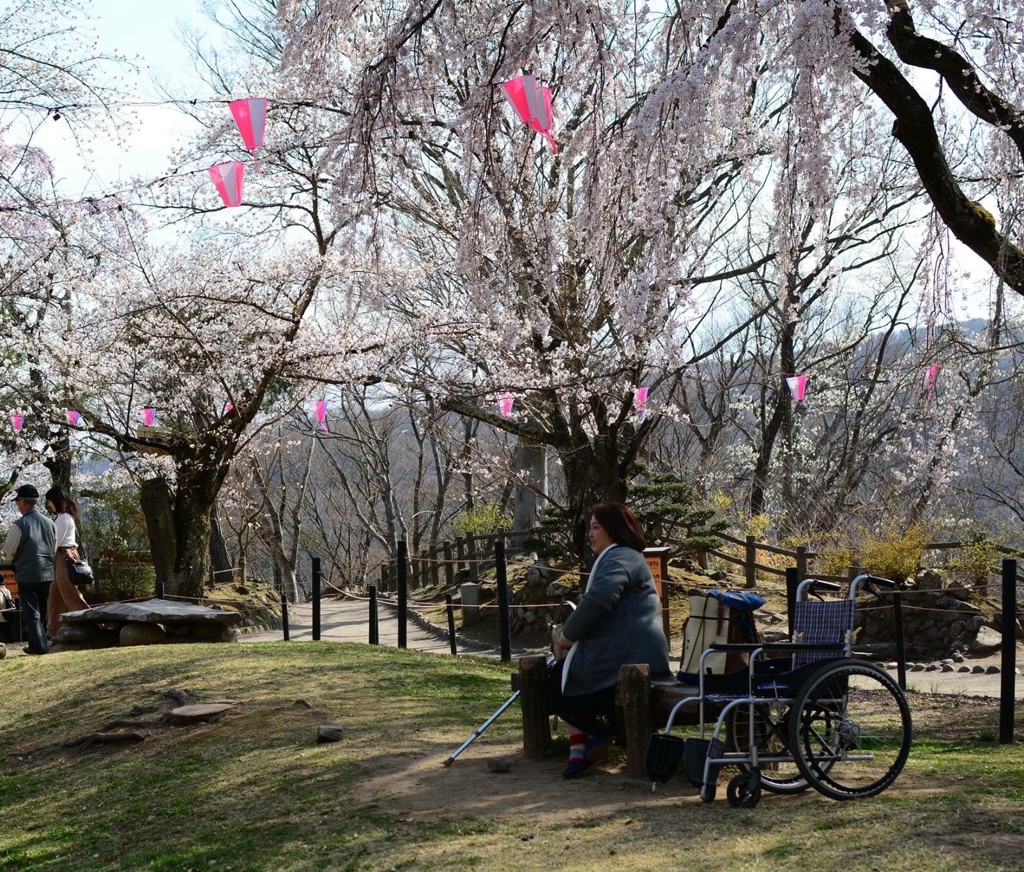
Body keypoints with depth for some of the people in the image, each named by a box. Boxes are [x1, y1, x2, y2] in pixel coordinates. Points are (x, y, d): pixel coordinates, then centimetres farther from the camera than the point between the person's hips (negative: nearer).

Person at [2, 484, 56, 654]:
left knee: (32, 613, 1)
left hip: (27, 575, -5)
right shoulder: (49, 523, 2)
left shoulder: (19, 525, -14)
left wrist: (13, 561, 16)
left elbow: (8, 553, -5)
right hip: (47, 573, 5)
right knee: (42, 612, 15)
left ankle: (40, 646, -5)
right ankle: (37, 643, 22)